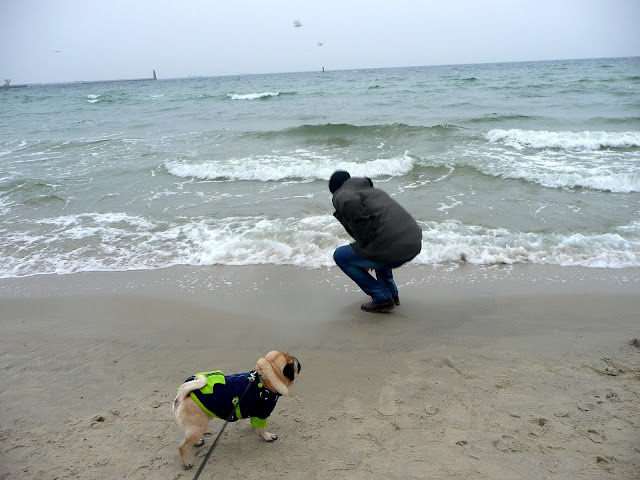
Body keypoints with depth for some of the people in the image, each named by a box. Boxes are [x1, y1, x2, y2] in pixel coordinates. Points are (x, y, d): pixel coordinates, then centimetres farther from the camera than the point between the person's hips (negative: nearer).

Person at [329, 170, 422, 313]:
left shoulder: (341, 195, 4)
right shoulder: (373, 190, 30)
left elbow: (351, 201, -24)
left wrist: (365, 243, -12)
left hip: (392, 250, -9)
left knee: (340, 255, 12)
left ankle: (382, 298, 10)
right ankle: (392, 293, 34)